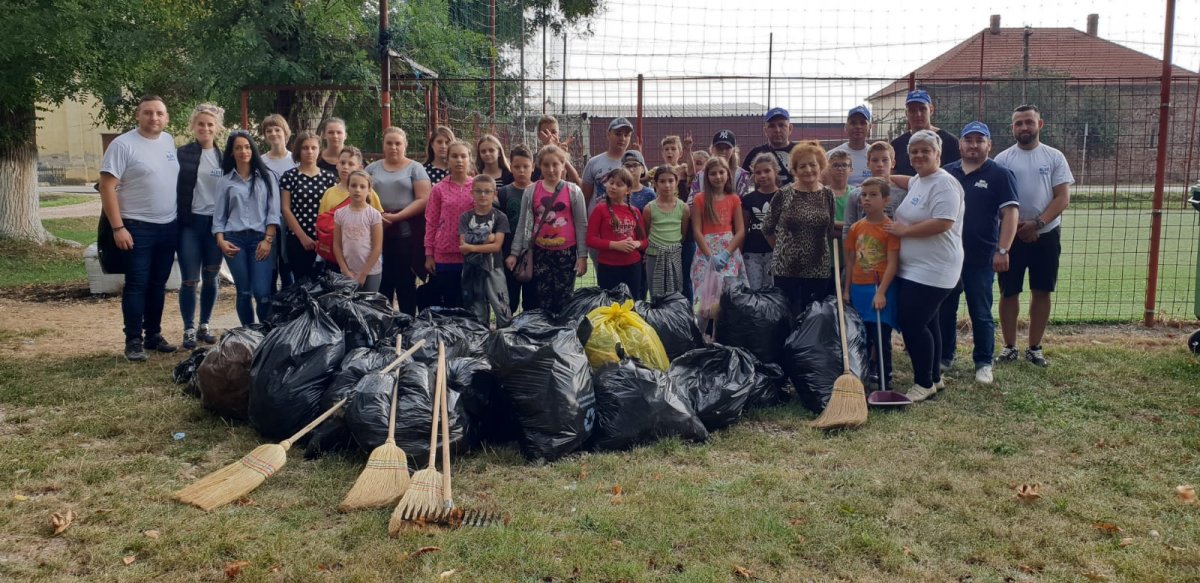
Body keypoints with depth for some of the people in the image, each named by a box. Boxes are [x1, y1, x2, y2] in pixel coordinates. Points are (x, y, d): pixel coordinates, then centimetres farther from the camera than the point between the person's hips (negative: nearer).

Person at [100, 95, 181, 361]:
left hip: (169, 227, 6)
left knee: (158, 285, 13)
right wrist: (117, 228, -18)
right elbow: (107, 187, -14)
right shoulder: (123, 144, -11)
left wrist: (179, 215, 11)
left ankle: (154, 335, 23)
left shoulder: (169, 141, 7)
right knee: (137, 285, -2)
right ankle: (133, 341, 5)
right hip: (138, 228, -6)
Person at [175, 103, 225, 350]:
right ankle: (189, 330, 10)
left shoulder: (224, 156, 7)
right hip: (190, 223, -3)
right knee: (190, 280, -1)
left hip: (216, 223, 3)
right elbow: (174, 188, -2)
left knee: (210, 278, 10)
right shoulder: (182, 154, -1)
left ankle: (204, 326, 23)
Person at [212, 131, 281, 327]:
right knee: (244, 292, 3)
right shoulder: (226, 181, 11)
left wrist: (268, 240, -8)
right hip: (234, 239, 2)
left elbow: (273, 211, 2)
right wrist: (221, 240, -5)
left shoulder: (266, 176, 7)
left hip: (261, 238, -2)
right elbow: (219, 215, 10)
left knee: (262, 292, -12)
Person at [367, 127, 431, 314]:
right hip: (378, 231, 3)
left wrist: (396, 217, -15)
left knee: (406, 282, 1)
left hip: (407, 233, -3)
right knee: (381, 281, 6)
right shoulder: (372, 168, 14)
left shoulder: (415, 168, 3)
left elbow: (423, 199, -7)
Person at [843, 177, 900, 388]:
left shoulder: (890, 228, -9)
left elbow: (892, 263, -12)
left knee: (882, 338, 0)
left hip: (881, 290, -5)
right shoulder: (856, 228, 8)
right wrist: (846, 290, 10)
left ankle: (885, 382, 9)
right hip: (858, 289, 5)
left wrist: (881, 292, -19)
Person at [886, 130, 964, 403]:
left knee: (912, 324, -10)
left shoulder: (944, 184, -15)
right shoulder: (916, 181, 14)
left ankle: (924, 383, 3)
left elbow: (942, 223, -26)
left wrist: (904, 230, -17)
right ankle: (934, 378, 26)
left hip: (932, 270, -10)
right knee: (925, 322, 15)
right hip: (912, 268, 10)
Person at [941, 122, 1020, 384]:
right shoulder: (947, 173, 8)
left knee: (981, 313, 3)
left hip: (981, 258, -4)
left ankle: (984, 363, 14)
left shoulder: (1000, 175, -4)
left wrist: (1002, 250, -17)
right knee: (944, 310, 12)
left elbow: (1010, 213, -10)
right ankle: (944, 357, 24)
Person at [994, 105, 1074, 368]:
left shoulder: (1054, 157, 1)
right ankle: (1010, 346, 15)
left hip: (1046, 235, 1)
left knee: (1042, 292, 6)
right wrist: (1015, 226, -12)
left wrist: (1037, 223, -16)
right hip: (1011, 235, 0)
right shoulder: (1003, 159, 1)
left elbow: (1063, 197, -4)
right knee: (1009, 292, 4)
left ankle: (1034, 347, 17)